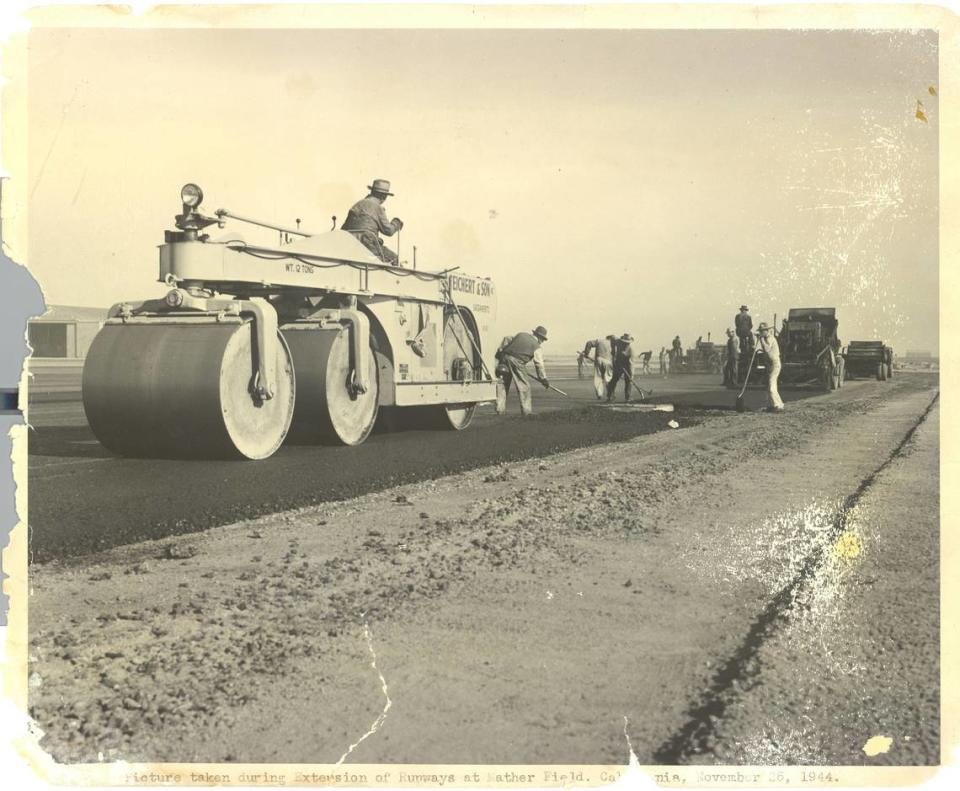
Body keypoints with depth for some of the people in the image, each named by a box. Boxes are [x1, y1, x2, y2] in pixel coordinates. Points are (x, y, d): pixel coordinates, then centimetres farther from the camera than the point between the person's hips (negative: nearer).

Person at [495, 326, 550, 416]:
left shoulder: (521, 334, 24)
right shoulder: (537, 347, 7)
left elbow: (507, 339, 25)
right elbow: (539, 364, 1)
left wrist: (500, 351, 26)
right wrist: (543, 379, 4)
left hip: (504, 357, 6)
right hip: (517, 361, -6)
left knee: (503, 383, 10)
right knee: (524, 385, 4)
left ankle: (500, 409, 11)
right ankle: (526, 410, 4)